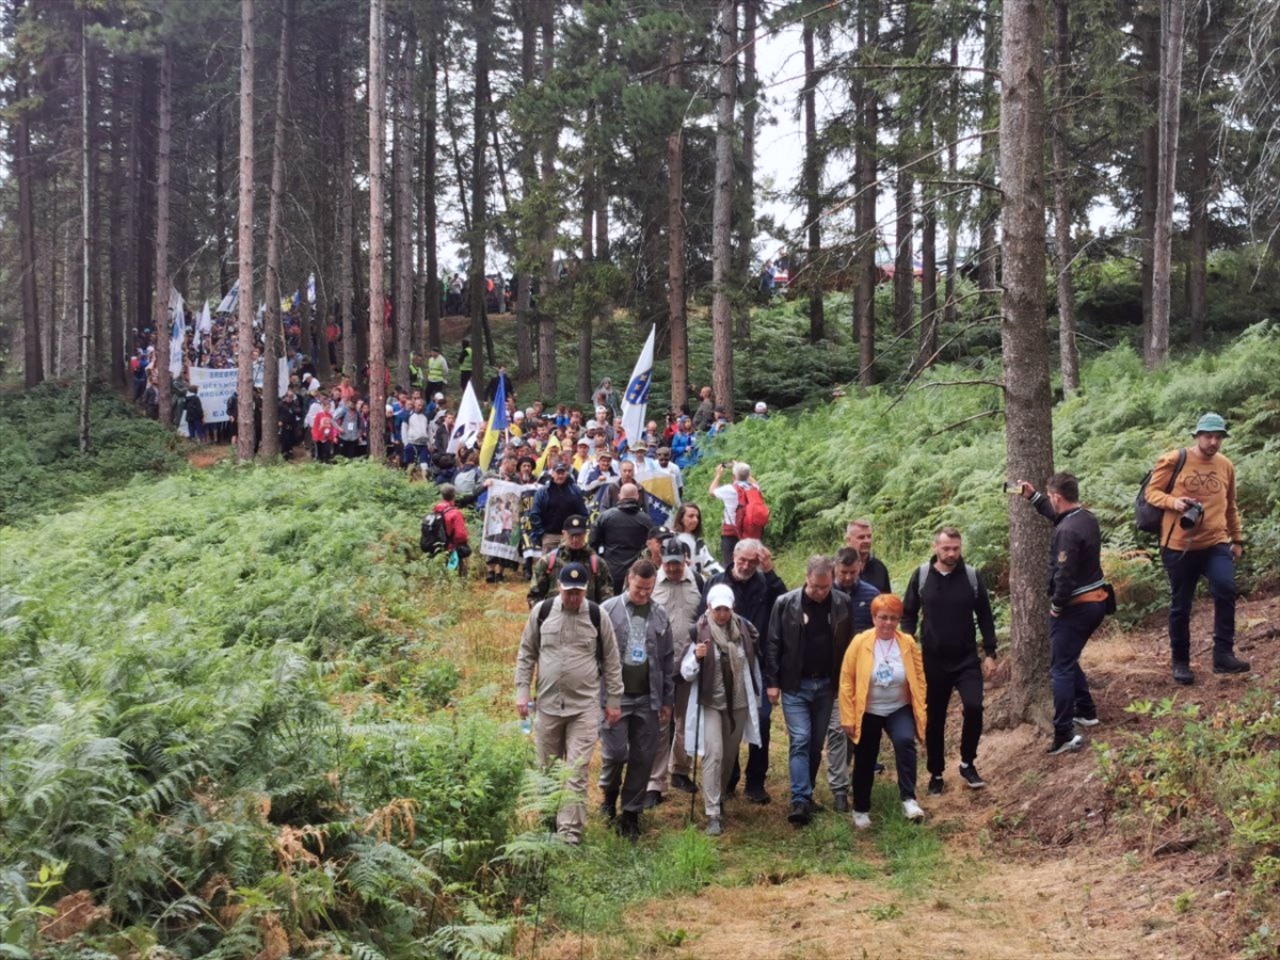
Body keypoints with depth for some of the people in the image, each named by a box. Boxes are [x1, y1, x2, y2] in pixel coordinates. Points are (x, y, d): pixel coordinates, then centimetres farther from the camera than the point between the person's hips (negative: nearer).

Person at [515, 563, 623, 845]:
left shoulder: (597, 616, -3)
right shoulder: (542, 611, -1)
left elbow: (611, 661, 5)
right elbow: (526, 654, 8)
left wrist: (614, 701, 5)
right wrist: (522, 692, 2)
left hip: (584, 706, -2)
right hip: (547, 704, 2)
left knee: (576, 772, -6)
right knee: (547, 769, 12)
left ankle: (570, 830, -3)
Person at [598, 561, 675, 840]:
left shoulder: (660, 616, 8)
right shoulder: (608, 611, -4)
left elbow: (668, 660, 12)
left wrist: (667, 700, 11)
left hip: (648, 699, 3)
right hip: (614, 696, -3)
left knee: (643, 757, 5)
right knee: (615, 752, -6)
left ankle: (631, 814, 18)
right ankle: (610, 792, 26)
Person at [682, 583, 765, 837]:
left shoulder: (744, 628, -3)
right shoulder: (698, 632, -13)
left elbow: (754, 663, 12)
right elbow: (686, 673, -12)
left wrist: (757, 694, 17)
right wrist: (696, 657, -32)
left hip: (738, 703, 4)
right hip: (710, 704, -4)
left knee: (729, 756, 15)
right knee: (713, 755, -13)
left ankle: (719, 799, 35)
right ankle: (712, 814, -10)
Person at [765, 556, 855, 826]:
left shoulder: (843, 604, -2)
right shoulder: (786, 603, -9)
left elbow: (849, 644, 5)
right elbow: (773, 644, -4)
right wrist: (772, 682, -8)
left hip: (827, 685, 3)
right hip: (795, 684, -2)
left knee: (816, 743, 10)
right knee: (800, 740, -10)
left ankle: (806, 794, 23)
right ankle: (800, 800, -11)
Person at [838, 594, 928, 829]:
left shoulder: (908, 643, -6)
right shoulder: (860, 643, -12)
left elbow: (918, 679, 1)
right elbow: (846, 681, -9)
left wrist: (920, 714, -2)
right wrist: (848, 717, -10)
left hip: (899, 710, 1)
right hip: (867, 712, 0)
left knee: (905, 741, -28)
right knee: (865, 763, 9)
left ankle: (908, 798, -22)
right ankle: (861, 810, 28)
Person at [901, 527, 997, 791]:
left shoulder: (971, 576, -3)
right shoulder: (921, 576, -4)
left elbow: (985, 616, 4)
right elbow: (908, 614, 4)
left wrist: (990, 653, 0)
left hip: (967, 659, 0)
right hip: (933, 661, 0)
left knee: (974, 706, -18)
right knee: (935, 720, 8)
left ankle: (967, 764, 3)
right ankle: (936, 774, 24)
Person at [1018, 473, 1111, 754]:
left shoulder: (1067, 531, -24)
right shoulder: (1086, 517, 5)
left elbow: (1064, 575, -26)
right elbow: (1058, 515, 29)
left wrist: (1056, 607, -12)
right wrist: (1033, 497, 28)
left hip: (1076, 606, -9)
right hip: (1096, 601, 9)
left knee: (1061, 669, -6)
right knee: (1068, 660, 26)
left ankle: (1064, 736, -9)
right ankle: (1086, 711, 34)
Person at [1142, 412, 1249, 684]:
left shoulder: (1226, 466, 10)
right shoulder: (1173, 460, -4)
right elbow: (1151, 492, -1)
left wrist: (1237, 539, 22)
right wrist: (1173, 502, -21)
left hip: (1216, 543, 3)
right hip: (1179, 546, -2)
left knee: (1226, 588, -23)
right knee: (1181, 606, 5)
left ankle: (1223, 654, -15)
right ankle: (1180, 662, 21)